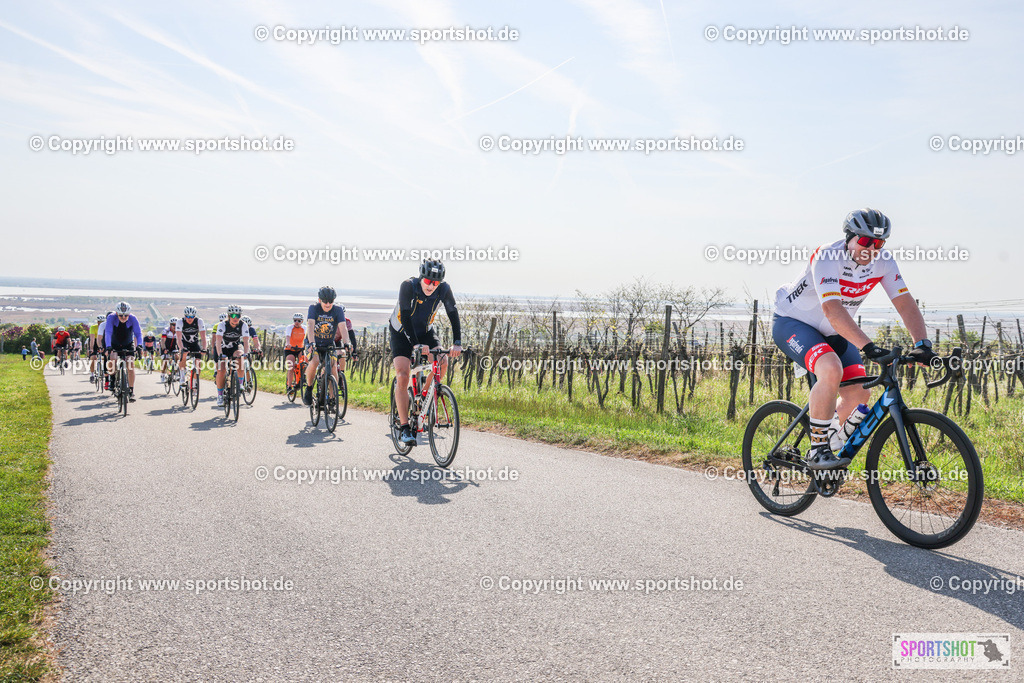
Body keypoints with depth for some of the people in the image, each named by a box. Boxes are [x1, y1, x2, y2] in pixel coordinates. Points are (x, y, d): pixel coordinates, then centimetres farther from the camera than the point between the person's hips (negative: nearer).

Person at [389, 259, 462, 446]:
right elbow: (405, 318, -33)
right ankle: (405, 428, -12)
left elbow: (453, 315, -20)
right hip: (402, 333, -3)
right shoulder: (408, 286, -28)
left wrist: (457, 343, -33)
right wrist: (416, 344, -43)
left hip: (426, 332, 3)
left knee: (442, 362, -22)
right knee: (402, 377, -17)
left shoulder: (444, 289, -20)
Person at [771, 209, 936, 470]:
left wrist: (922, 344, -26)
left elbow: (905, 302, -12)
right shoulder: (827, 257, -30)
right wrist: (869, 347, -49)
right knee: (832, 369, -33)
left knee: (859, 394, -5)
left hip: (831, 332, 7)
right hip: (792, 322, -7)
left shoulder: (882, 261, -10)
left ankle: (831, 445, 22)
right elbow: (832, 309, -41)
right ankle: (817, 451, -20)